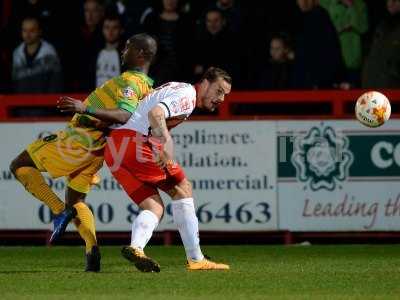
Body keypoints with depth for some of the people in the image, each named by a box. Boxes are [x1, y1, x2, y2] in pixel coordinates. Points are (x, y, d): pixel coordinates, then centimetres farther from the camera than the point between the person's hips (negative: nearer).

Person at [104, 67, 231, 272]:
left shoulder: (177, 89, 24)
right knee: (182, 189, 0)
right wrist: (167, 142, -36)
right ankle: (195, 260, -2)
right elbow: (155, 113, -24)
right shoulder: (187, 94, -8)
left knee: (154, 207, 7)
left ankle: (136, 247, -20)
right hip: (135, 141, -9)